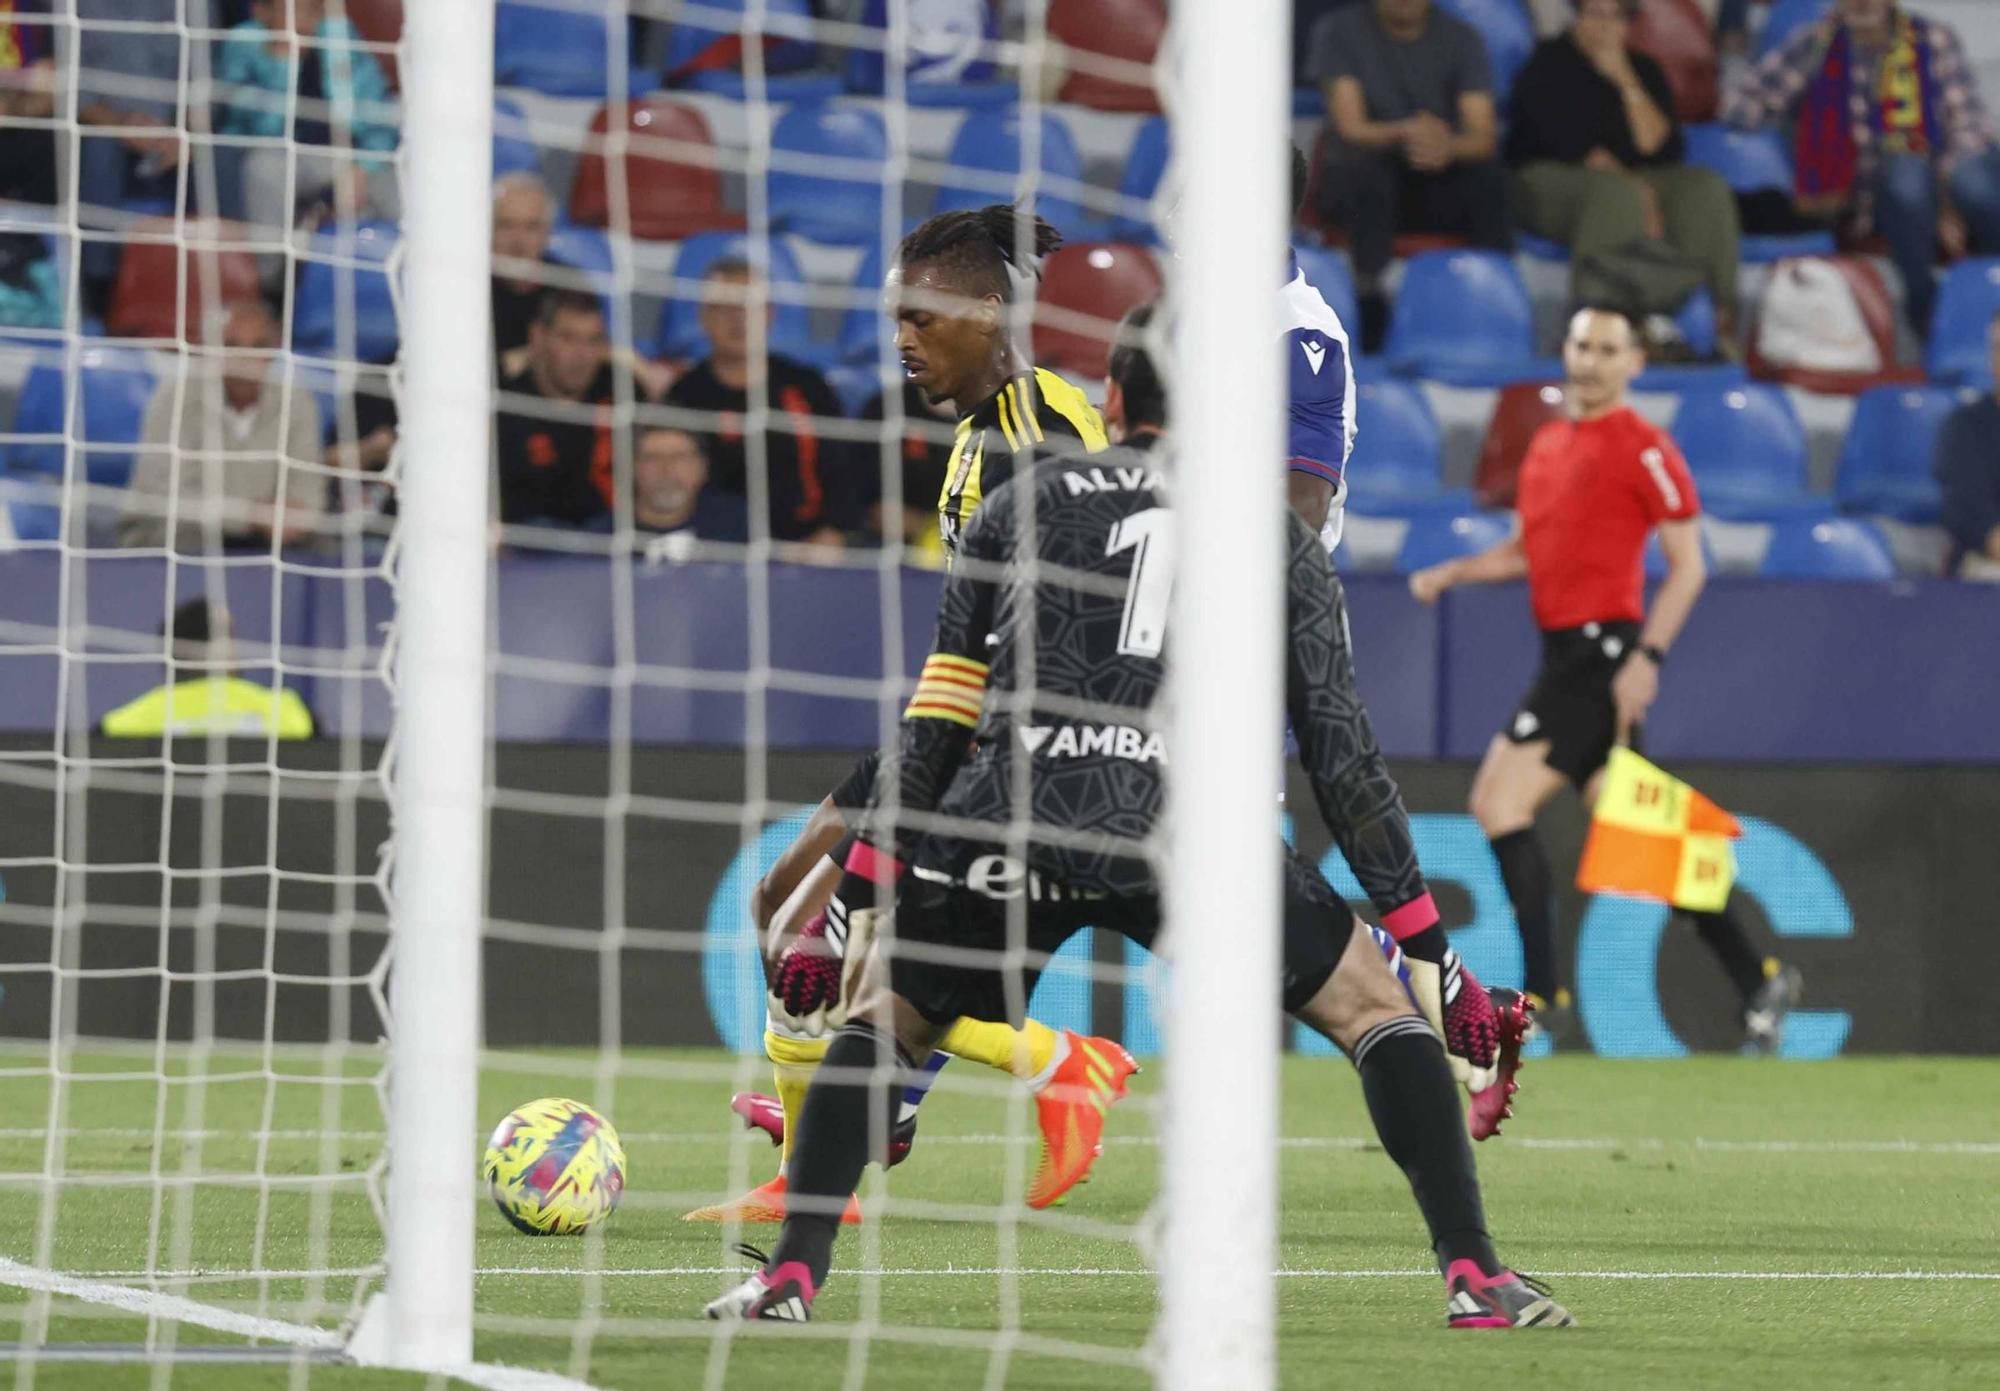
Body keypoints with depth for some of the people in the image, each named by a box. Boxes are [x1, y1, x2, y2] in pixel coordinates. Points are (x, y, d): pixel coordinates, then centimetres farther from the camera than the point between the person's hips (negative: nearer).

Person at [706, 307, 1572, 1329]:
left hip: (1013, 822, 1)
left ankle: (791, 1273, 9)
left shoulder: (1022, 502, 22)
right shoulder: (1279, 541, 20)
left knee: (883, 1015, 23)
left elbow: (939, 714, 17)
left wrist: (861, 883, 20)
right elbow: (1340, 751, 15)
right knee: (1377, 1008, 13)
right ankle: (1473, 1277, 1)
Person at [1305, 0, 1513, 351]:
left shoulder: (1460, 38, 4)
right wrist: (1404, 134, -36)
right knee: (1361, 165, -36)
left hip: (1442, 189, 2)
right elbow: (1351, 129, -13)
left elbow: (1483, 137, -9)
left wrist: (1448, 147, -34)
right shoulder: (1340, 31, -2)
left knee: (1491, 175, -30)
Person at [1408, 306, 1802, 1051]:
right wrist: (1450, 573, 11)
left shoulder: (1643, 449, -8)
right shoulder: (1547, 444, 17)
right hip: (1565, 650, 8)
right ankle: (1757, 976, 17)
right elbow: (1525, 551, 27)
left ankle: (1543, 995, -14)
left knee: (1499, 796, -15)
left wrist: (1646, 658, -18)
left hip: (1605, 650, -8)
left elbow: (1688, 565, -10)